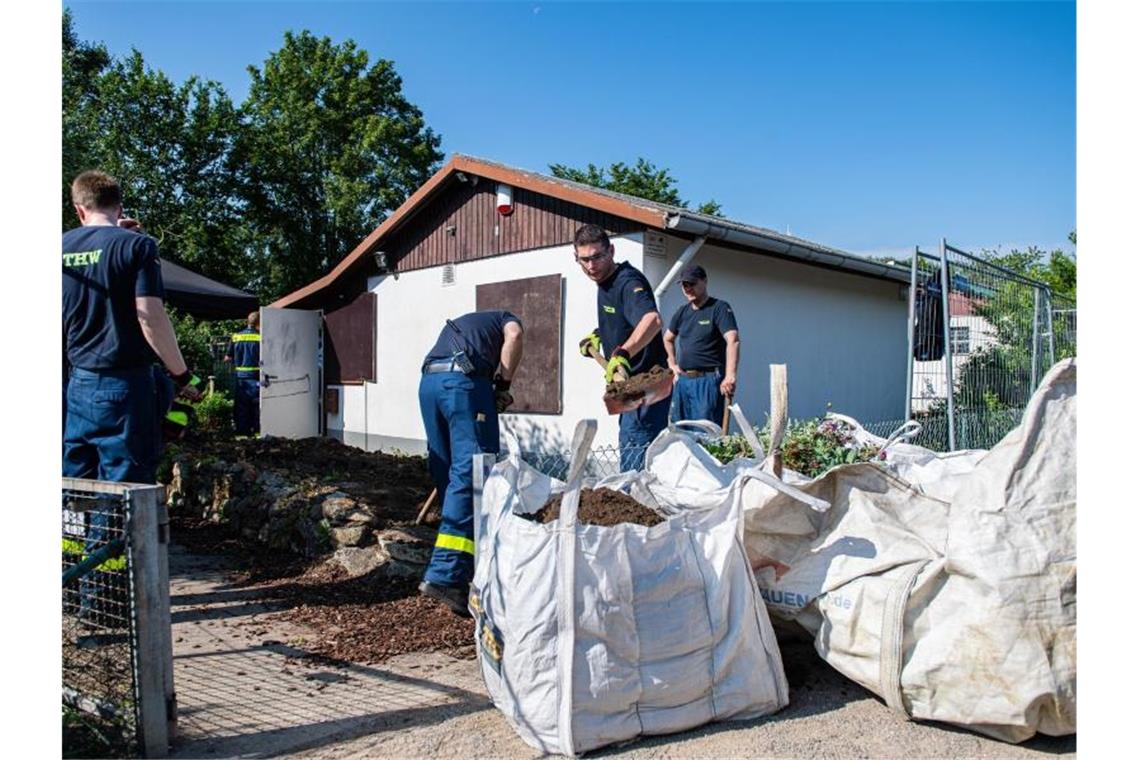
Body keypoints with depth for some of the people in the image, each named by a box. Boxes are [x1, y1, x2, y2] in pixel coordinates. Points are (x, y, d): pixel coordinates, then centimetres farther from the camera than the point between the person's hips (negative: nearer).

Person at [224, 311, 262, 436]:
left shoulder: (236, 336, 4)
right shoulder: (260, 337, -8)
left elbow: (228, 358, 7)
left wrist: (225, 359, 27)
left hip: (240, 375, 3)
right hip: (255, 375, -3)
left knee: (241, 404, 10)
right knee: (256, 403, 5)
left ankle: (241, 429, 12)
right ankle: (258, 429, 5)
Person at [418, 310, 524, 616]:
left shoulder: (456, 325, 40)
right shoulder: (505, 318, 25)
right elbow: (514, 336, 0)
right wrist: (503, 385, 4)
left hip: (428, 381, 7)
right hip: (463, 379, -6)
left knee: (447, 474, 14)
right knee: (471, 472, -12)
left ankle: (465, 568, 24)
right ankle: (445, 575, -22)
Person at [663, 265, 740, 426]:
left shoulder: (719, 308, -5)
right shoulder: (682, 312, 14)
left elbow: (733, 341, -19)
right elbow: (668, 339, 31)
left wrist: (730, 376, -29)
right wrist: (672, 364, 18)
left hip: (708, 380, -7)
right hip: (682, 380, 7)